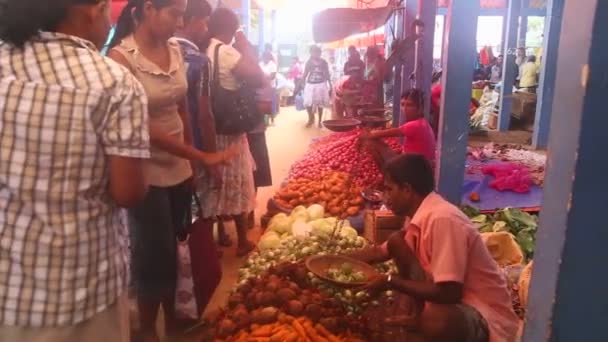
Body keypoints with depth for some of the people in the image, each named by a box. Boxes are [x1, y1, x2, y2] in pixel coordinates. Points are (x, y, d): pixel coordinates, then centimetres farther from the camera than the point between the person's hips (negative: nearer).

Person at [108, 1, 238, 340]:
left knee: (172, 248, 17)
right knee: (155, 253, 7)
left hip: (179, 168, 5)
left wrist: (191, 160, 8)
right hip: (147, 172, -5)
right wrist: (201, 156, -21)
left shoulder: (176, 50, 3)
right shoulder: (121, 57, -16)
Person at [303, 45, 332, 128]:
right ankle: (311, 118, 19)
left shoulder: (324, 62, 2)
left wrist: (330, 86, 4)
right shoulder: (309, 62, 2)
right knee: (308, 103, -6)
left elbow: (327, 75, 6)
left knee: (320, 103, 4)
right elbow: (305, 74, 5)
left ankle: (320, 121, 17)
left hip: (321, 85, 0)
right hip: (310, 85, 0)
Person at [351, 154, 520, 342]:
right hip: (450, 299, 9)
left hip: (486, 316, -8)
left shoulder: (442, 219, -26)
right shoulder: (421, 216, 2)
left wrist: (391, 282, -18)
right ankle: (421, 317, 9)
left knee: (435, 320, -41)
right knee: (396, 242, 1)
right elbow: (380, 252, 16)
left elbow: (448, 293, -28)